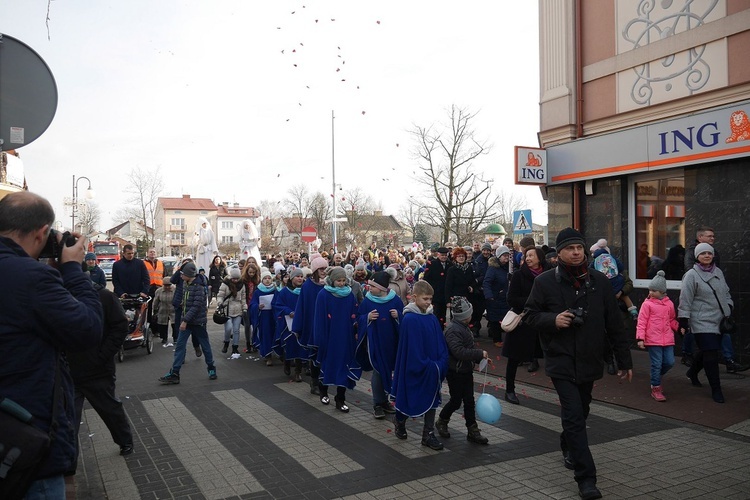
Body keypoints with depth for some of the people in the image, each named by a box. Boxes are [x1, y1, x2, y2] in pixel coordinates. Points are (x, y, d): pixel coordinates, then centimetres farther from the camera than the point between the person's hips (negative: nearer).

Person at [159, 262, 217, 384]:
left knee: (205, 345, 8)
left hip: (198, 321, -7)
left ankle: (211, 368, 26)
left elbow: (196, 306, -23)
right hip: (186, 320, 7)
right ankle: (174, 373, 2)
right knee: (179, 346, 1)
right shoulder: (185, 284, 5)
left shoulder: (199, 287, -19)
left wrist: (185, 320, -24)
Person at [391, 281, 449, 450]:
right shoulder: (409, 319, -19)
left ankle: (428, 435, 21)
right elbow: (412, 349, -21)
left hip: (433, 370, 6)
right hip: (414, 369, -6)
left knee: (432, 399, 10)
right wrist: (429, 367, -18)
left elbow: (441, 343, 4)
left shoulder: (433, 318, 1)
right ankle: (400, 421, 40)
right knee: (410, 398, 11)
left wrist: (441, 364, -8)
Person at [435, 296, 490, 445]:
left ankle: (473, 431, 19)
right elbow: (459, 352, -32)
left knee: (469, 401, 11)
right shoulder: (453, 330, -23)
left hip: (466, 371, 9)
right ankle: (441, 422, 28)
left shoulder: (464, 327, 8)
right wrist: (480, 354, -26)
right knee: (456, 401, 4)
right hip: (455, 372, -9)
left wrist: (481, 358, 8)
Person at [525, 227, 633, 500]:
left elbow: (614, 323, 4)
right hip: (561, 362, -4)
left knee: (579, 412, 21)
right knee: (574, 416, -9)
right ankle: (586, 477, -1)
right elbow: (531, 315, 1)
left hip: (590, 361, 4)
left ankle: (568, 447, 48)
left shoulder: (599, 281, 0)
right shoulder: (545, 281, -7)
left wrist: (624, 360, 5)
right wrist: (553, 320, -20)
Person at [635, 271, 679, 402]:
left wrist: (679, 327, 2)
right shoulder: (647, 304, -4)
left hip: (667, 339, 4)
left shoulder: (669, 304, 9)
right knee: (656, 364, -1)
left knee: (670, 362, 4)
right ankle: (655, 388, 12)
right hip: (653, 340, -4)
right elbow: (641, 322, -6)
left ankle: (656, 377, 31)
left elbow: (672, 320, 22)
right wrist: (640, 338, -11)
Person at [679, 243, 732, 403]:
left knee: (707, 352, 15)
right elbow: (685, 300, -10)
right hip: (702, 322, -7)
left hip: (719, 320, 7)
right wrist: (683, 323, -12)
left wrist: (729, 309, 12)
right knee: (710, 354, -9)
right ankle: (716, 389, 1)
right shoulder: (691, 275, -9)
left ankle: (692, 372, 41)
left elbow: (726, 293, 23)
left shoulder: (718, 272, 10)